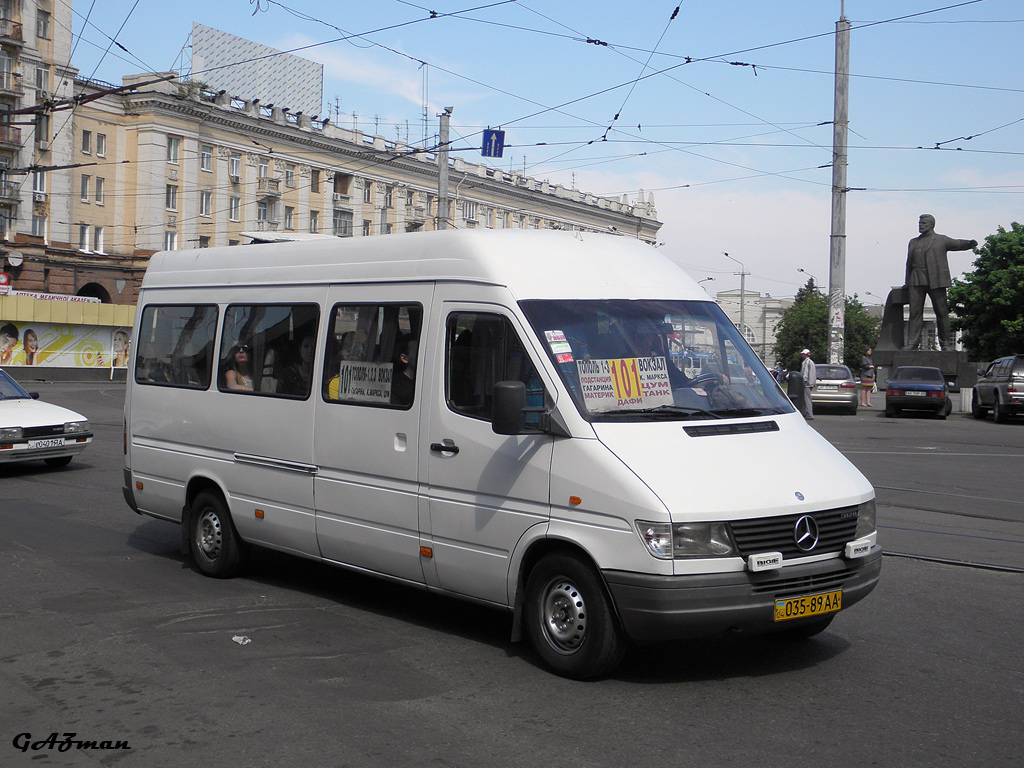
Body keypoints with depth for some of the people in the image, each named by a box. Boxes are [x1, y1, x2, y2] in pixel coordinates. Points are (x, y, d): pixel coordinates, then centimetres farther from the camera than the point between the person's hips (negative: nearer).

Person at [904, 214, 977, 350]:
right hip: (917, 281, 3)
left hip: (936, 281, -3)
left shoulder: (941, 240, 12)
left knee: (942, 312, -1)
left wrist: (970, 244, -23)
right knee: (915, 312, -4)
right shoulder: (913, 242, 21)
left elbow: (958, 244, -1)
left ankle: (946, 344, 6)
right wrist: (907, 283, 16)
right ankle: (912, 344, -5)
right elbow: (909, 264, 21)